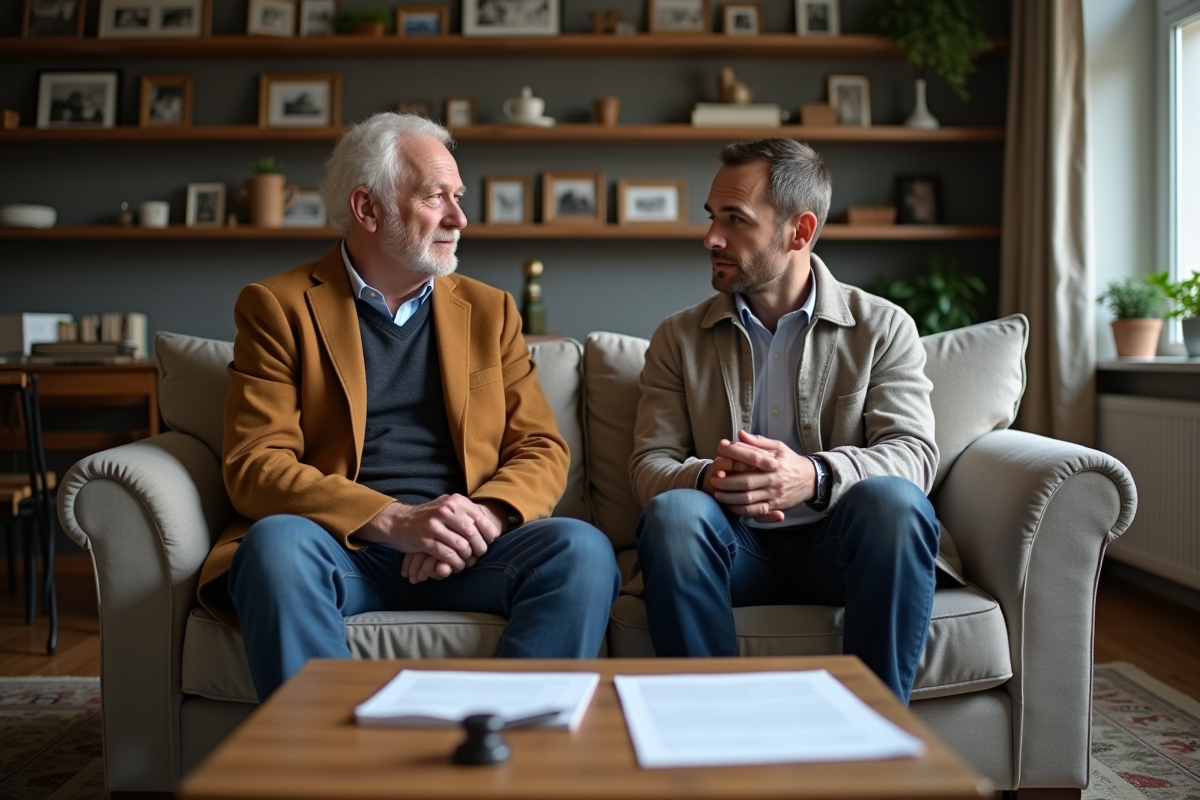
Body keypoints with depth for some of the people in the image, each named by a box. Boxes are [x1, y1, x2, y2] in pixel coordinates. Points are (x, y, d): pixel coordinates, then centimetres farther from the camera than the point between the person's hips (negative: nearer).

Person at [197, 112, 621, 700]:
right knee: (277, 544, -34)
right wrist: (393, 519, -18)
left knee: (582, 551, -26)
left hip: (464, 549, 3)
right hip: (344, 547, -2)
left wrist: (482, 515, -12)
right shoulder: (278, 307, 8)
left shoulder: (490, 310, 18)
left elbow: (542, 450, 12)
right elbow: (255, 466, -3)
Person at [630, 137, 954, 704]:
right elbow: (648, 464, 3)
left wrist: (814, 476, -28)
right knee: (673, 512, -31)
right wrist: (706, 478, -23)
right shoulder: (678, 338, 12)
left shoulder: (883, 327, 8)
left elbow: (913, 454, -6)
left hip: (836, 544, 0)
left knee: (894, 499, -32)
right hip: (733, 545, 1)